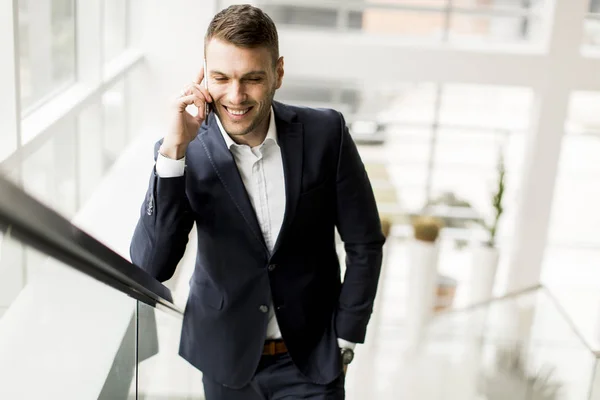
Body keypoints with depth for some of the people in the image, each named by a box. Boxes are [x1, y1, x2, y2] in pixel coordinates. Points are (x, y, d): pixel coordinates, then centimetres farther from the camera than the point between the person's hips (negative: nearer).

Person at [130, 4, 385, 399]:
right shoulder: (185, 153, -13)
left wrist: (344, 341, -3)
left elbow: (364, 243, -4)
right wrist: (173, 151, -27)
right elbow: (151, 268, -21)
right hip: (224, 358, 1)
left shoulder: (325, 133, -13)